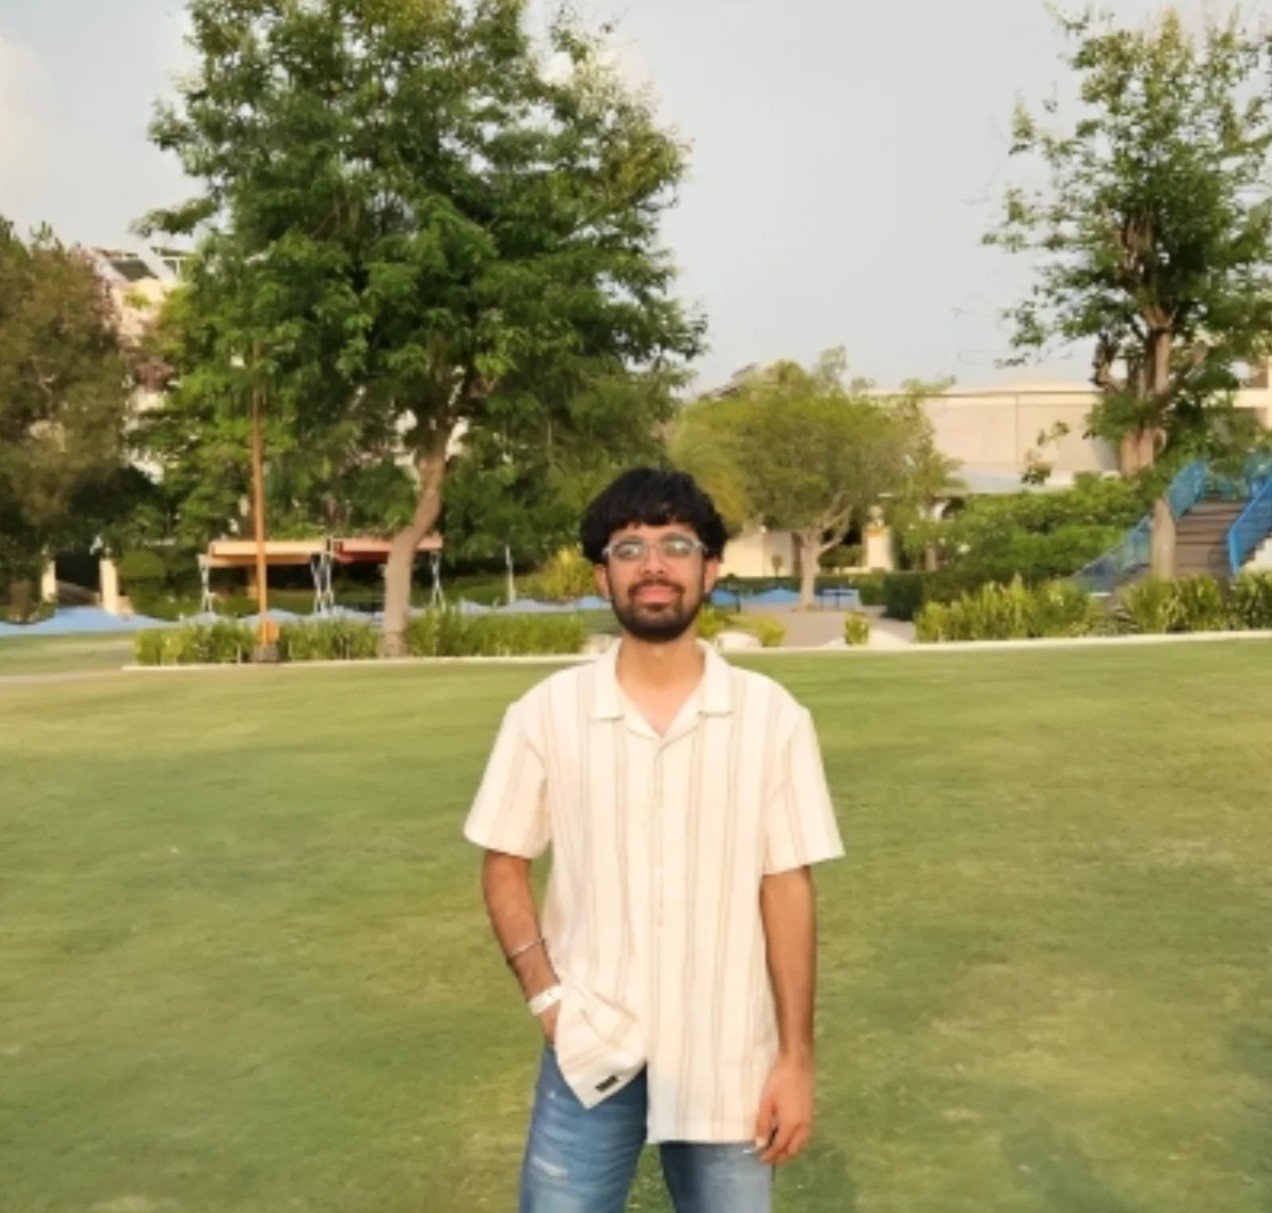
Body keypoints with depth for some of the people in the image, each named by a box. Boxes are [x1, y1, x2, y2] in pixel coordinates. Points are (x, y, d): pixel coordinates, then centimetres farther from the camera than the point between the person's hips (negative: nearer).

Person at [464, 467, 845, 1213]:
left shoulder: (772, 717, -7)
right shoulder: (548, 713, -5)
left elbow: (788, 888, -4)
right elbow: (505, 866, 3)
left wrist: (797, 1057, -3)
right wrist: (548, 997, -8)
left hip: (727, 1059, 0)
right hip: (592, 1053, 0)